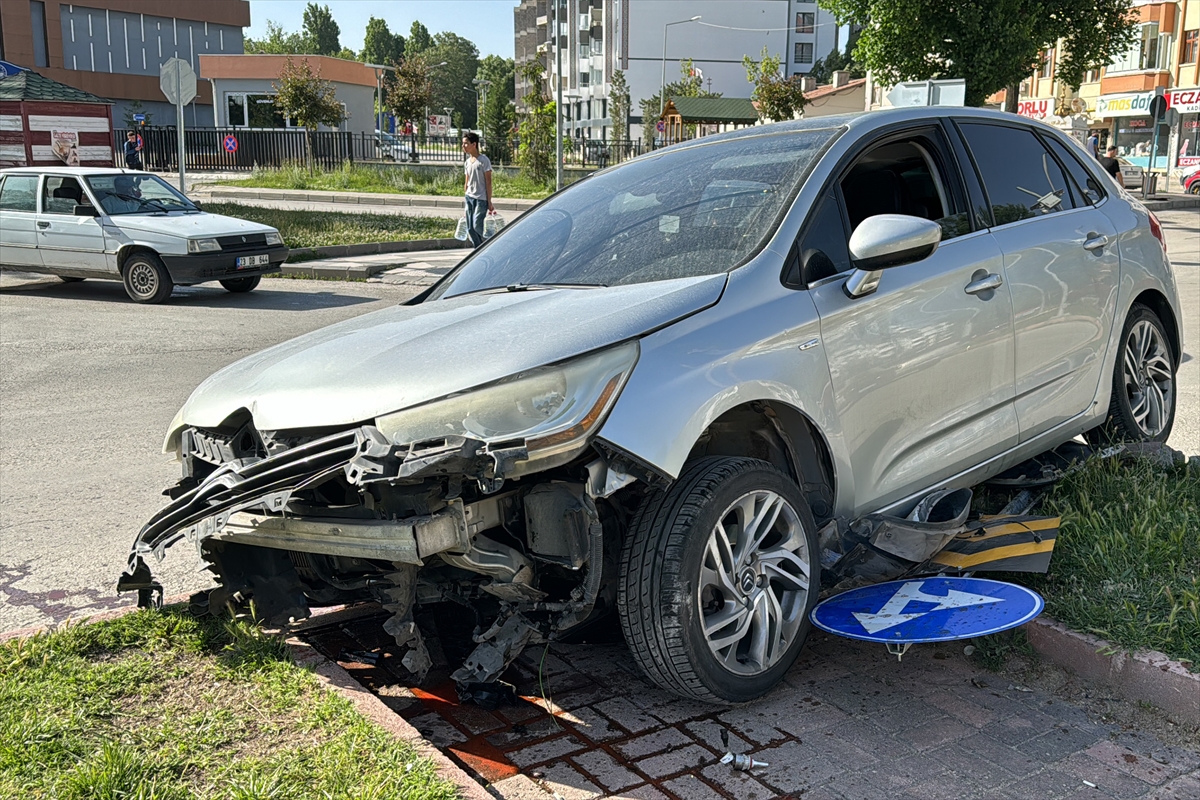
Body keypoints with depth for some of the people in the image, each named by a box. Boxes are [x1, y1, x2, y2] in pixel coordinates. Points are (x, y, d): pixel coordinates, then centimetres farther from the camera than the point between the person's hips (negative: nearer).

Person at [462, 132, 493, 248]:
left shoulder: (483, 160, -8)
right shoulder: (467, 162, 11)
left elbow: (488, 182, -9)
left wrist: (489, 202, -12)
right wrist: (465, 197, 16)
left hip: (481, 199, -7)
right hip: (469, 198, 7)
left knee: (477, 226, -14)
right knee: (470, 229, 5)